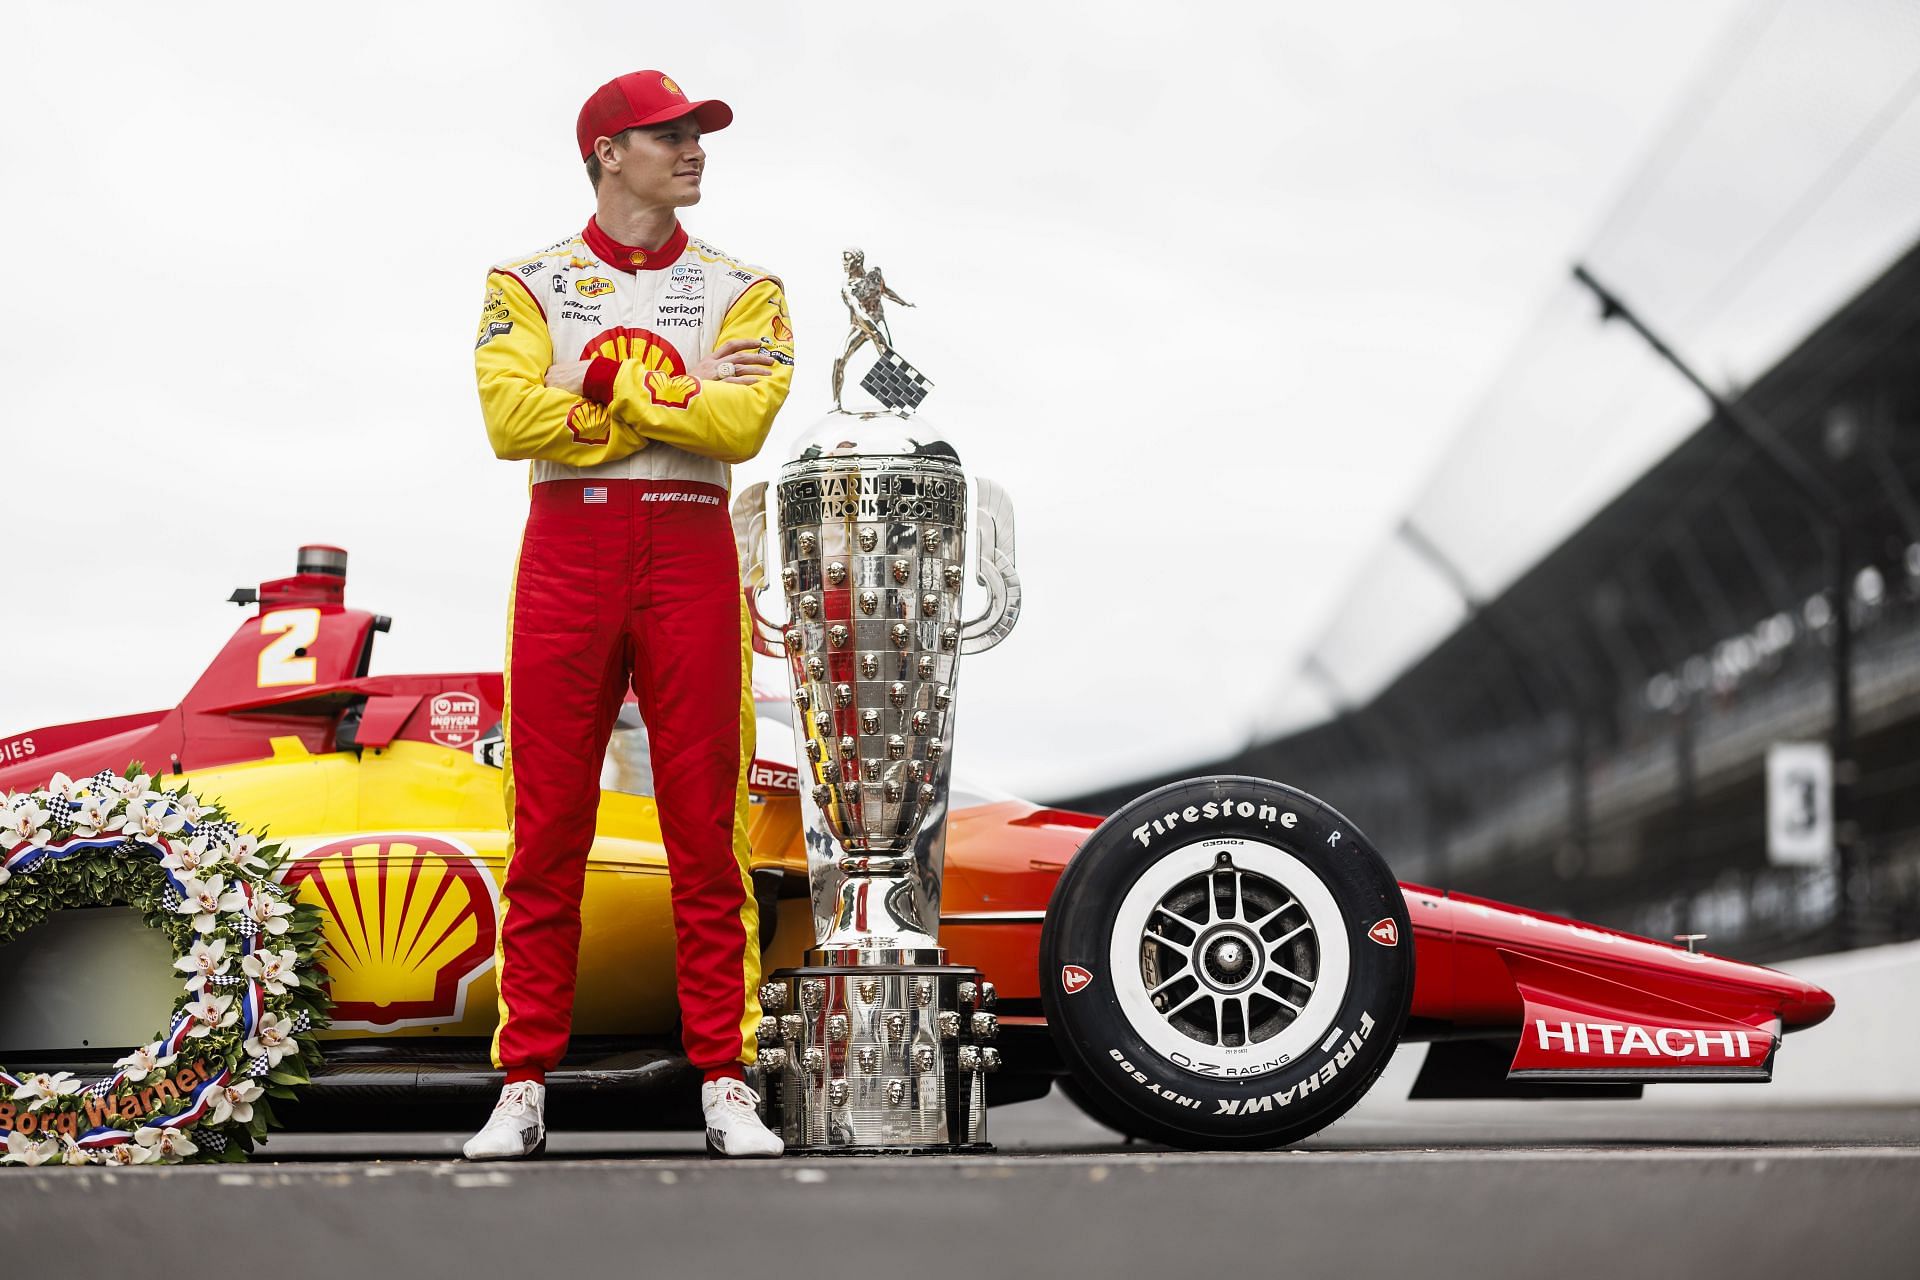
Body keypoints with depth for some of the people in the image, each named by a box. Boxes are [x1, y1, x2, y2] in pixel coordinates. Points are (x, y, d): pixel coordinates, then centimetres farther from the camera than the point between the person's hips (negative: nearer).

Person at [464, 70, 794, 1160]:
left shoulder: (740, 289, 11)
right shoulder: (529, 284, 11)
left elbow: (741, 422, -7)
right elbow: (513, 416, -7)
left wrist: (609, 375, -4)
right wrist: (669, 395, -7)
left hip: (692, 553, 1)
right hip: (567, 549, 0)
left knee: (708, 834, 0)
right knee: (548, 832, 0)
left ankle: (726, 1083, 6)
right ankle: (525, 1088, 6)